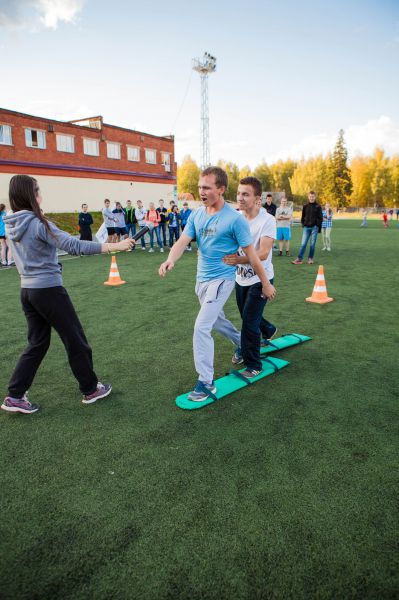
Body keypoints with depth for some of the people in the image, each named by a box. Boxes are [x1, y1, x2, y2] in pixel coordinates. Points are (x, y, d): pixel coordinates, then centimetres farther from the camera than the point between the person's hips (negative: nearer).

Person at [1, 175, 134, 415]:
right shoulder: (38, 224, -17)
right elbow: (74, 245, -26)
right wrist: (113, 246, -28)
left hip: (27, 290, 8)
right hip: (49, 290, -8)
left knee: (37, 343, 16)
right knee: (76, 340, 7)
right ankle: (91, 389, 21)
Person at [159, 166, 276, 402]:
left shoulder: (235, 218, -16)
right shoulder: (196, 215, 1)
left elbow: (251, 254, -12)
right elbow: (182, 242, -9)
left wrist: (266, 284, -5)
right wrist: (171, 260, -31)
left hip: (221, 279, -7)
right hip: (202, 278, 7)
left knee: (202, 328, -15)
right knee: (217, 320, 24)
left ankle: (206, 382, -2)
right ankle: (243, 345, 52)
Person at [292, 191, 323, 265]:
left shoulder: (318, 207, 4)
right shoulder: (305, 206, 10)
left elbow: (320, 218, 4)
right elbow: (303, 217, 17)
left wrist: (319, 227, -2)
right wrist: (303, 224, 4)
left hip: (314, 227, -2)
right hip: (306, 227, 2)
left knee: (312, 244, 2)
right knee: (303, 244, -4)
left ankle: (310, 258, 10)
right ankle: (299, 259, -5)